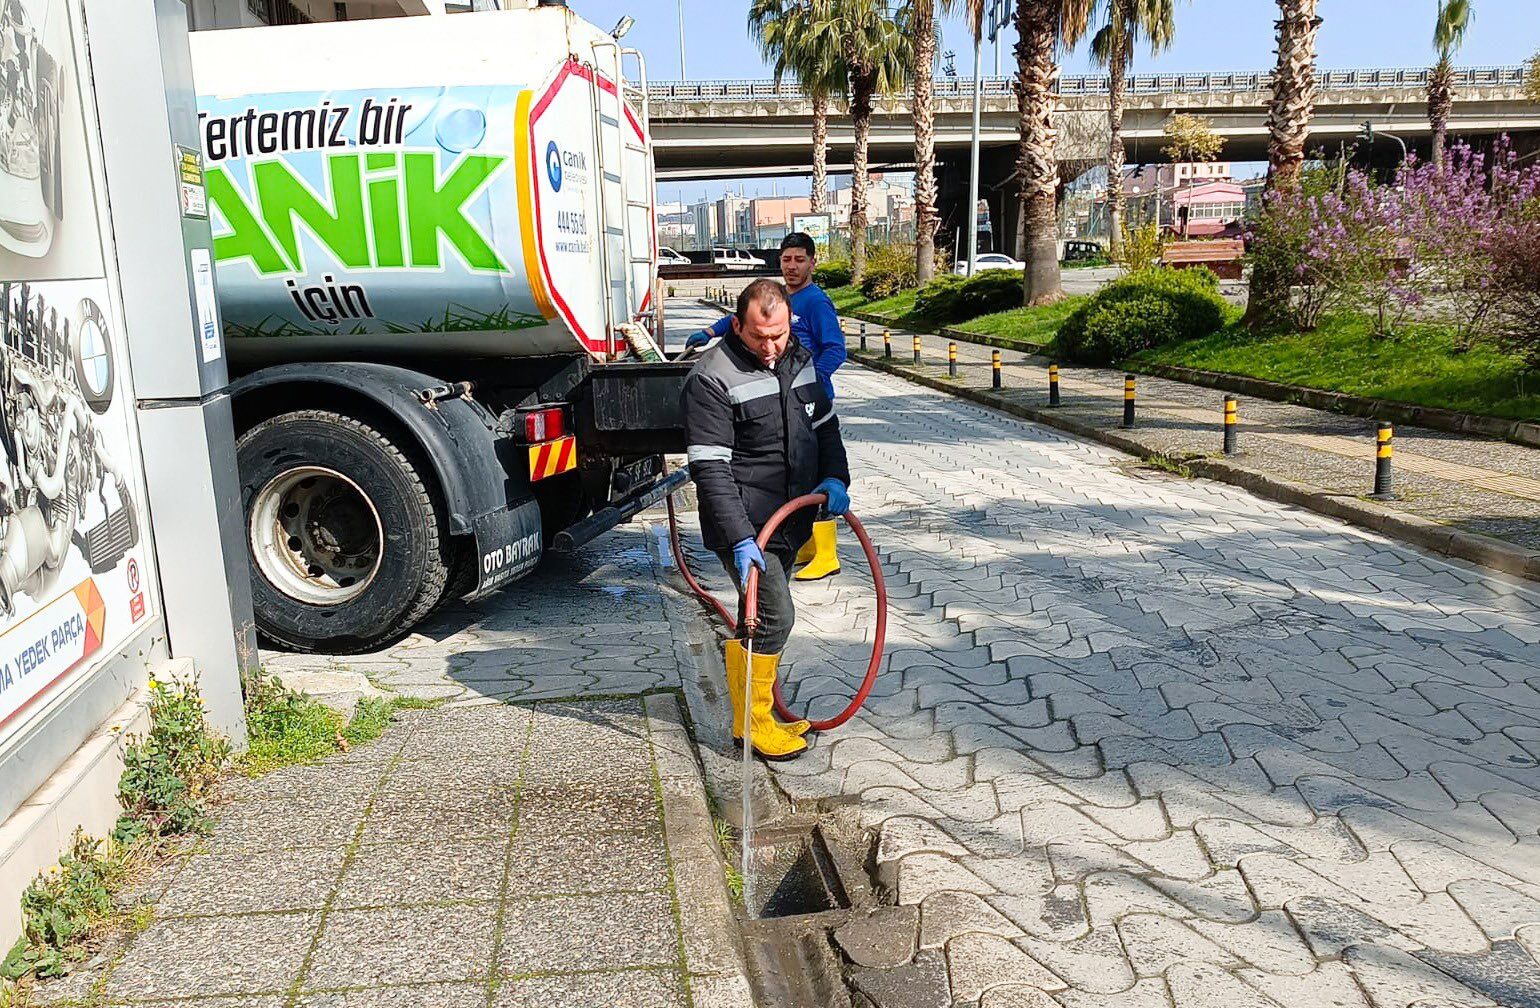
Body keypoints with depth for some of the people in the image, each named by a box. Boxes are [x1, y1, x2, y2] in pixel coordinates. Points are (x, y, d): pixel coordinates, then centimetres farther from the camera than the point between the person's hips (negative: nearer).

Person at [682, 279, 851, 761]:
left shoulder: (801, 360, 7)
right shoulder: (711, 378, -17)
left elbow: (825, 425, 20)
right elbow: (710, 469, -21)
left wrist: (834, 478, 2)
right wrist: (740, 539, -26)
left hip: (788, 519, 8)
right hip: (745, 525, -7)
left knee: (759, 620, 15)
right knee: (775, 614, -11)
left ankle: (747, 717, 28)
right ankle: (755, 722, 6)